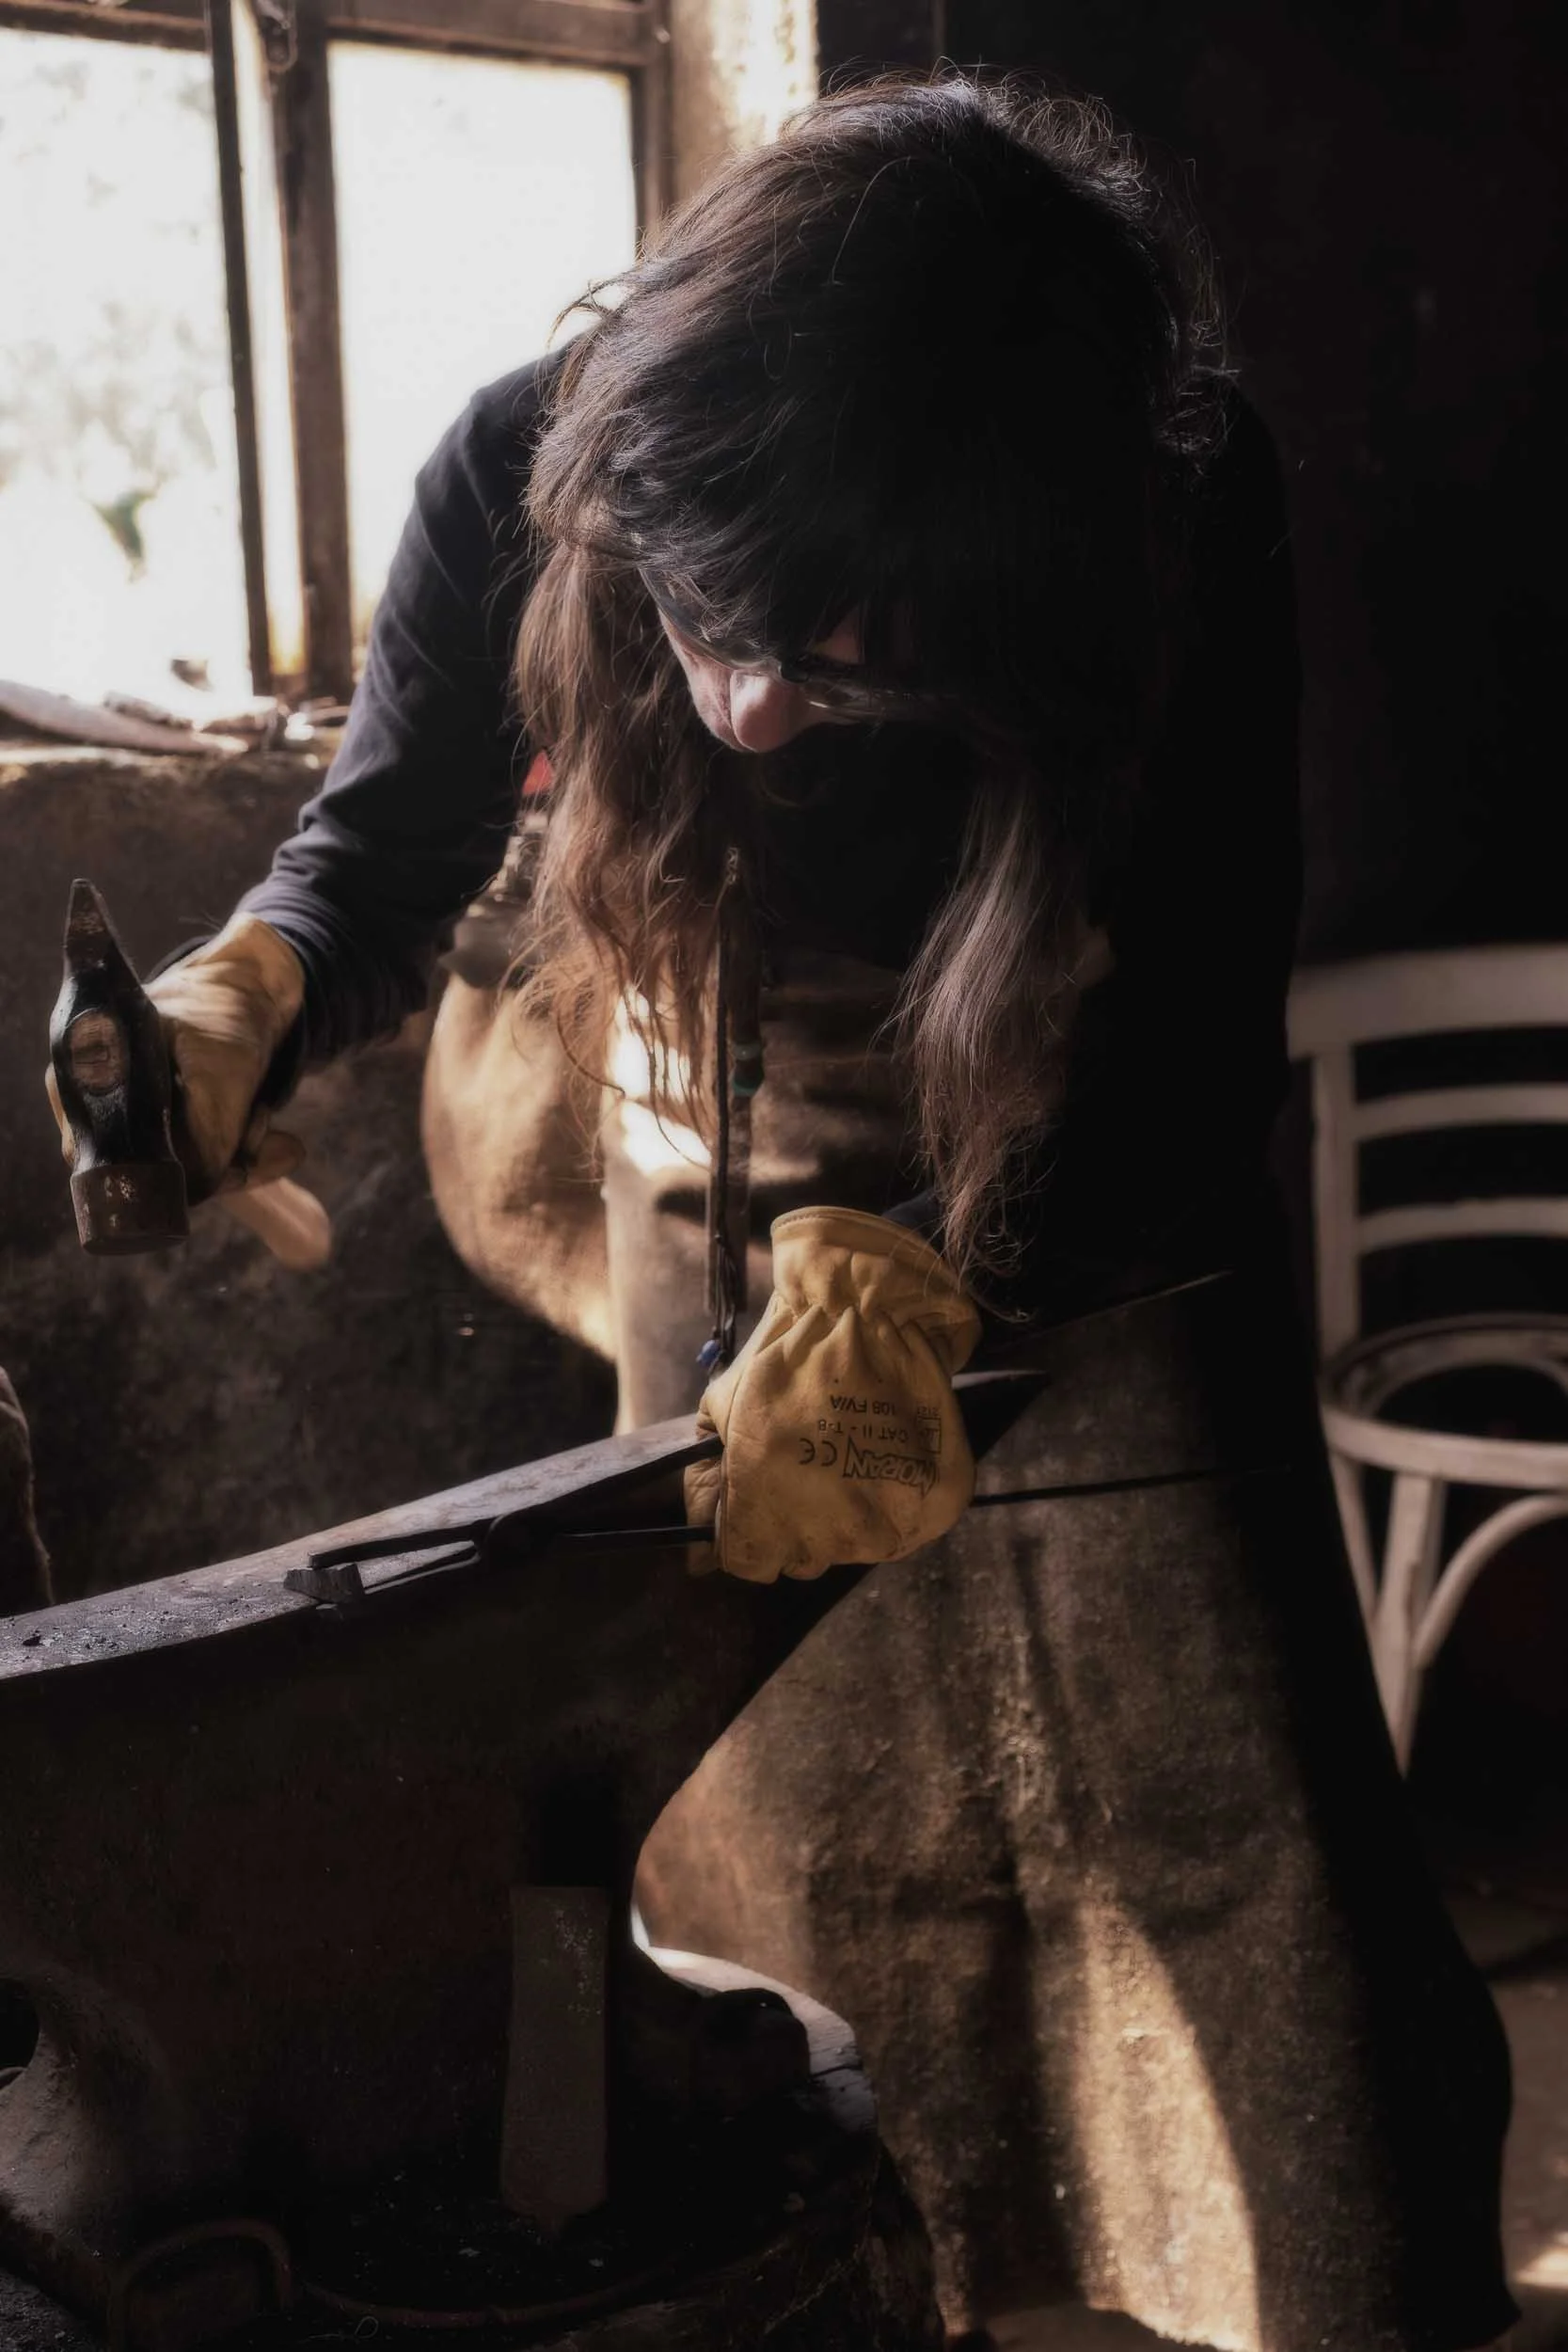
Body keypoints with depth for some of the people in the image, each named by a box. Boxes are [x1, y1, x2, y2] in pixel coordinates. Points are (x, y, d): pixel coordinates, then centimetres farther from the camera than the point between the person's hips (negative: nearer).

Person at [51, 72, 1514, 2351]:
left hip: (1095, 1217, -2)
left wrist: (903, 1287, -39)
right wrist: (237, 1007, -24)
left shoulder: (1194, 522, -26)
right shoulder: (530, 472, -20)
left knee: (1222, 1820, -2)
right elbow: (385, 846, -3)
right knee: (803, 1843, 8)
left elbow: (1190, 1102, -24)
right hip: (729, 1198, 2)